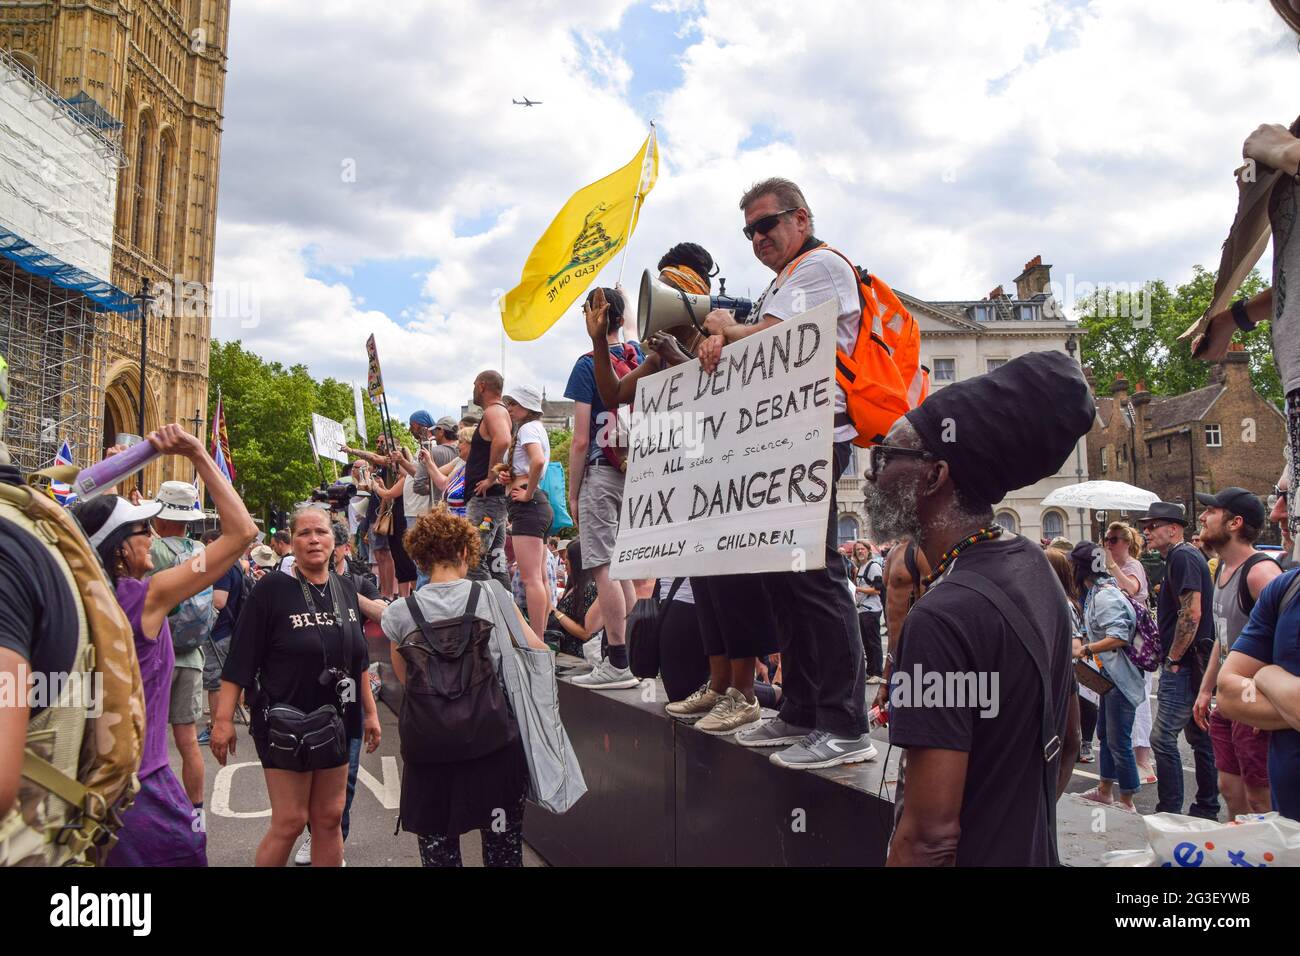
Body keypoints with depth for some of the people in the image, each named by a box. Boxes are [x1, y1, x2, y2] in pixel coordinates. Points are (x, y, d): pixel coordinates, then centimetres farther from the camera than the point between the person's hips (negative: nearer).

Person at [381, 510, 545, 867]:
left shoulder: (400, 614, -3)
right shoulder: (492, 595, -6)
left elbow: (405, 678, 10)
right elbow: (538, 652, 0)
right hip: (495, 742, 0)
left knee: (438, 850, 13)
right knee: (503, 849, 12)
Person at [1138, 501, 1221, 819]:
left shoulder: (1182, 557, -14)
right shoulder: (1185, 557, 18)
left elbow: (1192, 614, -23)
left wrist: (1173, 658, -17)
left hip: (1183, 665, -11)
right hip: (1193, 664, 11)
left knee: (1163, 738, -10)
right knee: (1199, 736, 16)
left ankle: (1170, 811, -5)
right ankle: (1207, 810, 25)